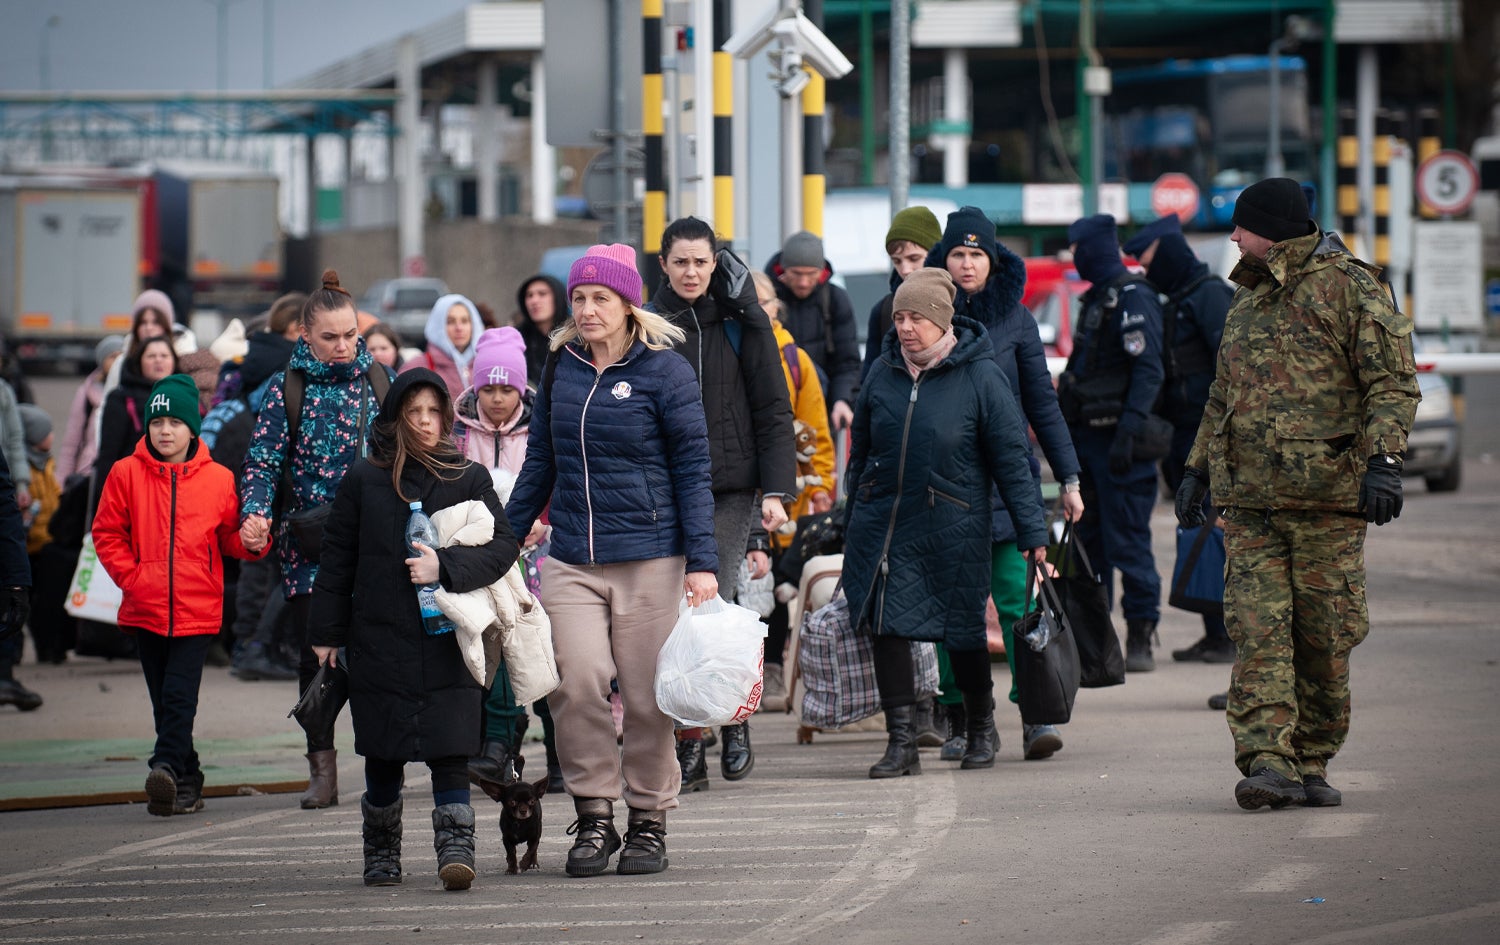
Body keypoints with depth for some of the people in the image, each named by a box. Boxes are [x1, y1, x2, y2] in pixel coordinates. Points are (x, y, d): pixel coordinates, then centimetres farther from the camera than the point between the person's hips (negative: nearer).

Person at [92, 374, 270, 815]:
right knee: (164, 701, 7)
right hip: (146, 608, 2)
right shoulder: (126, 474, 2)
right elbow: (107, 533, 6)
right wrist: (131, 576, -4)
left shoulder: (218, 479, 2)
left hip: (197, 609, -2)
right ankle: (187, 783, 16)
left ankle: (167, 767, -23)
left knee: (179, 696, -15)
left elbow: (228, 538, 11)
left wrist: (249, 542, -10)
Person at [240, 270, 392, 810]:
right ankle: (322, 769, 11)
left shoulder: (380, 381, 7)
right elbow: (263, 460, -2)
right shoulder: (287, 388, 1)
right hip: (308, 543, -1)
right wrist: (256, 513, -18)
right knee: (315, 655, 3)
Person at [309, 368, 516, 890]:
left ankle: (456, 847, -13)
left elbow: (502, 547, 0)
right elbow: (337, 560, 10)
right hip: (380, 641, 1)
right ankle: (382, 853, 21)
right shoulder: (364, 481, 7)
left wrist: (445, 567, -15)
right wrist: (326, 632, 6)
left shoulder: (469, 479, 6)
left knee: (449, 753, -10)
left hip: (446, 643, -1)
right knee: (383, 757, 7)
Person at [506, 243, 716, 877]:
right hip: (571, 560, 3)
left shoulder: (663, 369, -3)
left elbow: (693, 469, -3)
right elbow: (540, 463, 19)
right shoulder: (562, 367, 10)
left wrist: (702, 562, -9)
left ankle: (649, 822, 15)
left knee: (646, 695, 1)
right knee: (578, 683, -12)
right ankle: (593, 818, 0)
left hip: (649, 558, -3)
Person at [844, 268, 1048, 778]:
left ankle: (980, 727, 30)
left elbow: (1012, 459, -5)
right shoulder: (883, 373, 5)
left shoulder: (980, 377, -6)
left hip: (953, 526, -3)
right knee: (887, 628, -5)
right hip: (882, 522, 3)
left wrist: (1032, 532, -7)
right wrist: (853, 522, 17)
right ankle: (901, 742, 1)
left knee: (963, 632, 7)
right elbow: (861, 452, 15)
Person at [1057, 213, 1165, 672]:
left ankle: (1140, 639, -4)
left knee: (1128, 542, -8)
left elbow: (1148, 371, -19)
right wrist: (1065, 431, 22)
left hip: (1117, 443, -10)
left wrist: (1128, 432, -26)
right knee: (1088, 540, 12)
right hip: (1088, 437, 10)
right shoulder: (1096, 298, 18)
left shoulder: (1133, 298, -12)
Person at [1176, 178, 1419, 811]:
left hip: (1328, 496, -5)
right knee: (1258, 632, -8)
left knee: (1325, 639, 0)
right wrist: (1198, 468, 24)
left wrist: (1384, 460, -20)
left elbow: (1393, 383, -8)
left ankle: (1312, 764, 11)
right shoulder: (1247, 299, 20)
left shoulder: (1350, 288, -2)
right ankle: (1267, 762, -15)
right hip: (1250, 498, 5)